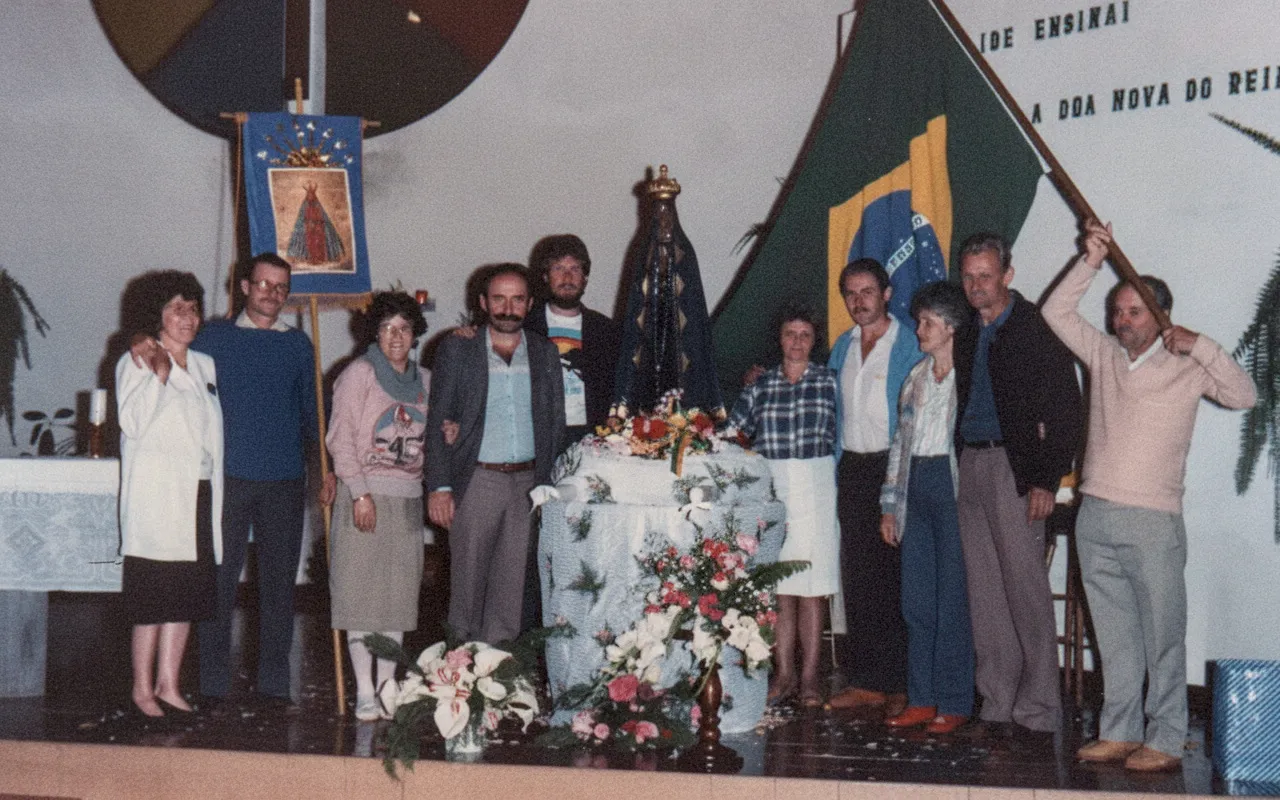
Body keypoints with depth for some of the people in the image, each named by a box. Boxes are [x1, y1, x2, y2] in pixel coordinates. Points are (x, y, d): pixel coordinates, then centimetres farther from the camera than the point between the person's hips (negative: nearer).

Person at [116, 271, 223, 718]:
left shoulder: (205, 366, 17)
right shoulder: (136, 363, 0)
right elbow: (132, 423, -14)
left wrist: (217, 495, 13)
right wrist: (158, 374, -17)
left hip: (200, 494, 6)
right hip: (156, 496, -6)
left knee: (186, 595, 7)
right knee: (154, 594, -5)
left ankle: (168, 685, 15)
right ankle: (142, 688, 6)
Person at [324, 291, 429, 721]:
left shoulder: (423, 380, 13)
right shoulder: (359, 373, -2)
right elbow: (341, 437, -8)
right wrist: (360, 493, -15)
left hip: (408, 498, 5)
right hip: (366, 495, -5)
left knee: (399, 595, 7)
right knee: (362, 592, -3)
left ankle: (387, 686, 14)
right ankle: (364, 691, 3)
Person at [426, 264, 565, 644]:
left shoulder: (546, 353, 9)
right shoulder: (457, 349, 2)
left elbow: (556, 423, 11)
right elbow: (437, 421, 0)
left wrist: (550, 486, 2)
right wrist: (439, 486, -8)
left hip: (528, 482, 2)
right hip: (475, 481, -2)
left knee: (511, 583, 6)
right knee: (467, 580, 3)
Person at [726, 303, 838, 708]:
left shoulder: (830, 382, 5)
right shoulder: (760, 386, 9)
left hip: (814, 490, -1)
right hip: (771, 491, 1)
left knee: (811, 589, 0)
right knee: (779, 588, 4)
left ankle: (810, 676, 6)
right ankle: (784, 674, 12)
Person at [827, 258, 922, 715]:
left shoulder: (909, 346, -5)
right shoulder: (843, 347, 15)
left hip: (892, 468, -6)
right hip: (851, 469, 6)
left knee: (895, 577, -3)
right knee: (856, 576, 7)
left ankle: (899, 684, 4)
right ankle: (866, 681, 15)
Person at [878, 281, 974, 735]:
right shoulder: (916, 376, 17)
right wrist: (890, 504, 15)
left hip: (952, 484, -7)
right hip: (914, 488, 7)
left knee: (952, 599, -3)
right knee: (916, 599, 8)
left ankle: (954, 703, 6)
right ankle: (922, 699, 16)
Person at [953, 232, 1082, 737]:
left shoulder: (1035, 329, -4)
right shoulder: (967, 333, 15)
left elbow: (1065, 408, -7)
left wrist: (1047, 481, -12)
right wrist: (958, 465, 8)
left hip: (1015, 467, -6)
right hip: (969, 465, 6)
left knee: (1026, 590, -5)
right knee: (985, 593, 6)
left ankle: (1038, 710, 3)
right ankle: (997, 706, 12)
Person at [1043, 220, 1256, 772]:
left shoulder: (1186, 368, 3)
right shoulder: (1102, 355, 13)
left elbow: (1244, 396, -8)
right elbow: (1056, 312, 8)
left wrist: (1200, 346, -12)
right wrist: (1091, 260, 0)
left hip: (1152, 521, -4)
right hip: (1095, 518, 4)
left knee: (1162, 637, -1)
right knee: (1115, 636, 10)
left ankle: (1165, 741, 4)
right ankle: (1119, 732, 17)